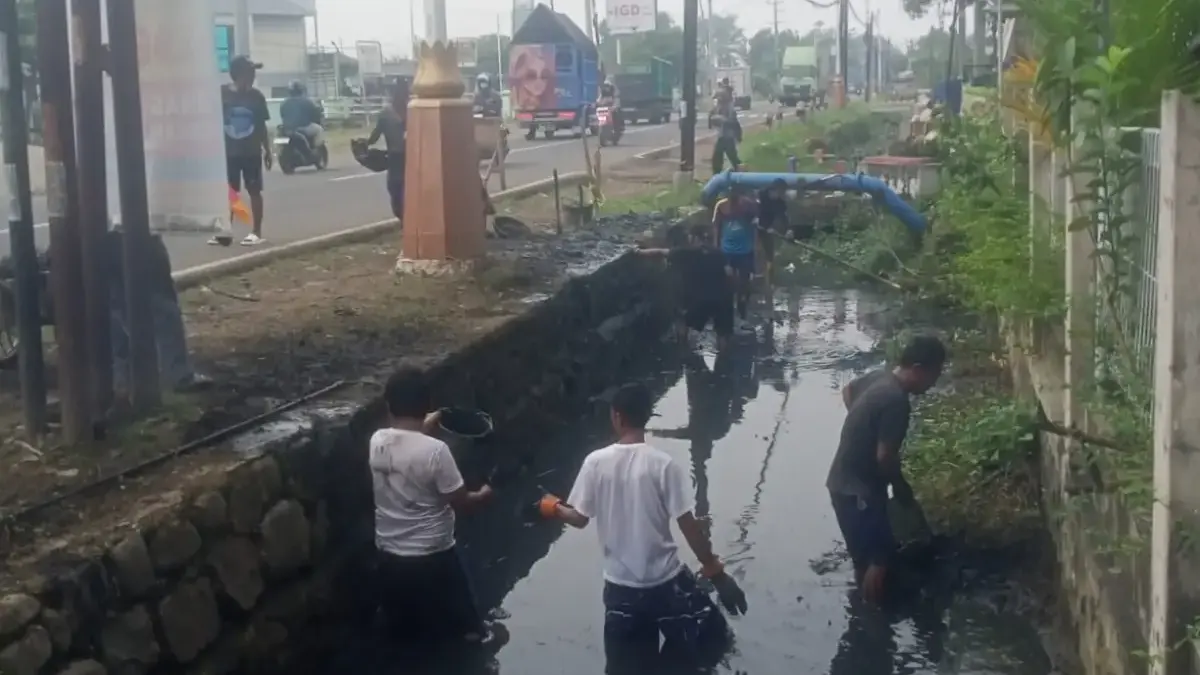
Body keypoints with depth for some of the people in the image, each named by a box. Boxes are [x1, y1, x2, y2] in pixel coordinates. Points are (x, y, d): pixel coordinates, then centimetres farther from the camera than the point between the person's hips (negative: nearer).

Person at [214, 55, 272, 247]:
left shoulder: (256, 96, -1)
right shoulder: (222, 94, -6)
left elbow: (261, 126, 6)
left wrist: (267, 150, 7)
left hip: (251, 152, 0)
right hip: (228, 151, 0)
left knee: (254, 191, 3)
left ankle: (257, 232, 9)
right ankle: (226, 231, 16)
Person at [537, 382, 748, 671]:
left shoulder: (596, 462, -7)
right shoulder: (664, 464, -14)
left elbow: (579, 518, 2)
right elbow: (688, 525, -13)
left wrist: (553, 507, 23)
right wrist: (716, 573, -4)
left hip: (619, 586, 3)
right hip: (666, 581, -3)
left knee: (627, 665, 16)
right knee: (710, 637, 18)